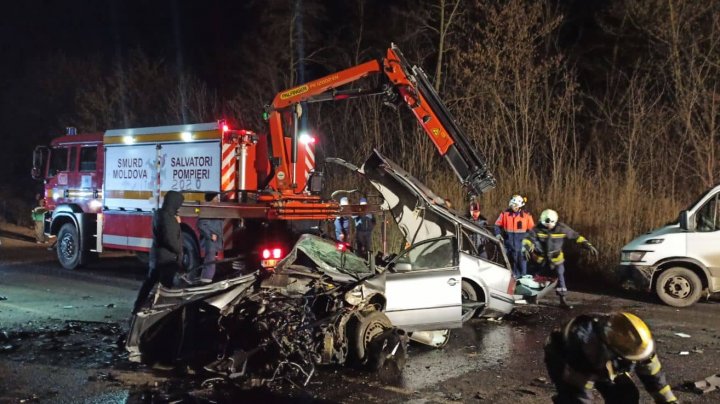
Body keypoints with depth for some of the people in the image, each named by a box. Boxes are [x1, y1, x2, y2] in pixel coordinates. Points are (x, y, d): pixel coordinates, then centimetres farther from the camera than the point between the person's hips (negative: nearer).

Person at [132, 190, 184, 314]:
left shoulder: (159, 214, 9)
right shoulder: (167, 217, -22)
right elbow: (169, 239, -26)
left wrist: (176, 222, 4)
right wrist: (179, 251, -11)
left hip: (156, 255, 10)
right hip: (167, 258, -10)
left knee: (149, 282, 18)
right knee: (166, 286, -3)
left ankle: (137, 308, 26)